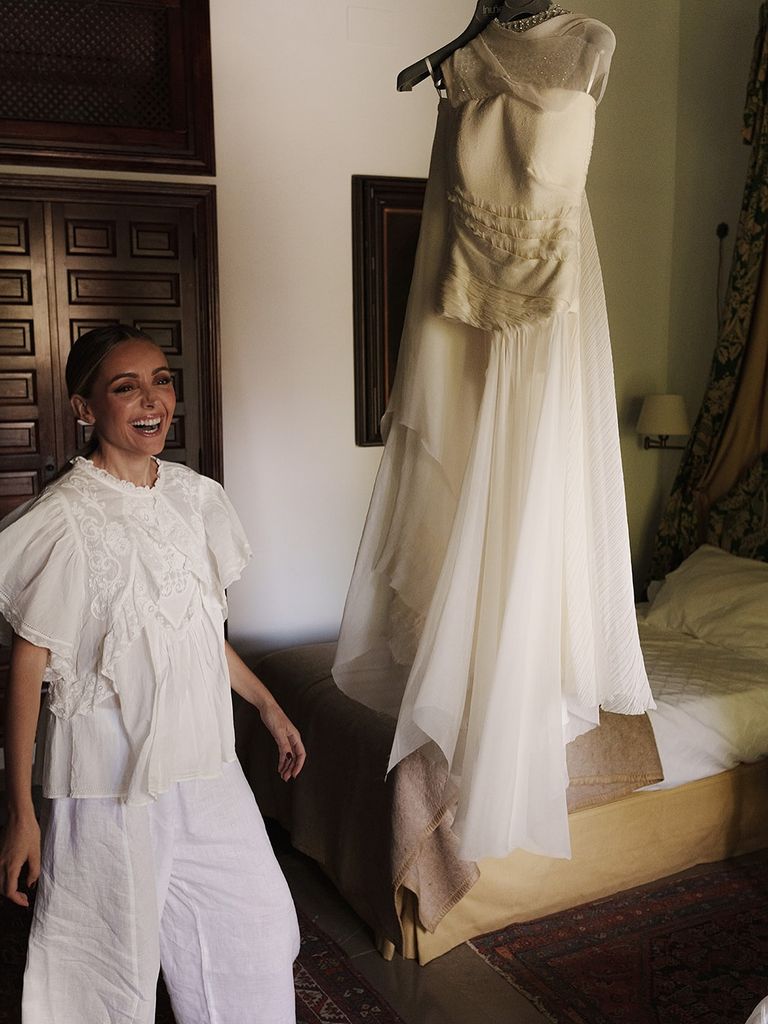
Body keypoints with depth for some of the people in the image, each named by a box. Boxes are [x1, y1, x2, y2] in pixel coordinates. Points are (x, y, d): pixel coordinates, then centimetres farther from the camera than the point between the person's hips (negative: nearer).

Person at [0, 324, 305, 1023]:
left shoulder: (195, 497, 3)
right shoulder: (65, 519, -15)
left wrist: (268, 707, 18)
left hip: (205, 763, 6)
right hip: (110, 781, -6)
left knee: (260, 933, 17)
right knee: (114, 968, 9)